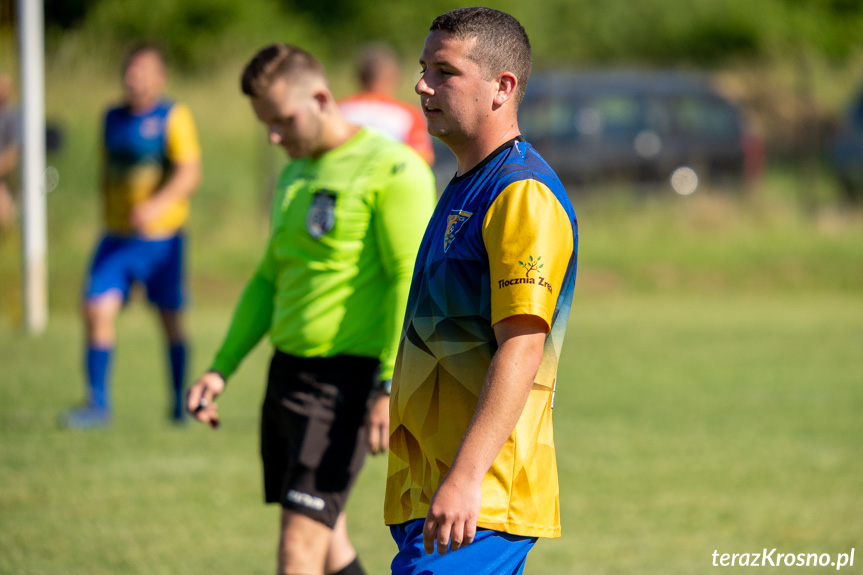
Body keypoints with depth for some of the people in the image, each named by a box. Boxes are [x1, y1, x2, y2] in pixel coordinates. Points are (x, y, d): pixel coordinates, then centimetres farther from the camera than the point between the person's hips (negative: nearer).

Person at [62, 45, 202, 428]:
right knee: (97, 310, -11)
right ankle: (98, 403, -7)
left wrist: (158, 204, -32)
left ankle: (180, 403, 23)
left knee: (170, 318, 6)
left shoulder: (173, 117, -6)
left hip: (161, 237, -4)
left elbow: (190, 174, -17)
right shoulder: (113, 119, 10)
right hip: (117, 237, 4)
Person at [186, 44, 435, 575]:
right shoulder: (295, 177, 17)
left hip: (345, 379, -8)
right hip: (288, 368, 8)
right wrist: (221, 369, 17)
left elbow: (411, 280, -15)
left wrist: (392, 386, -22)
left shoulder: (391, 168, -9)